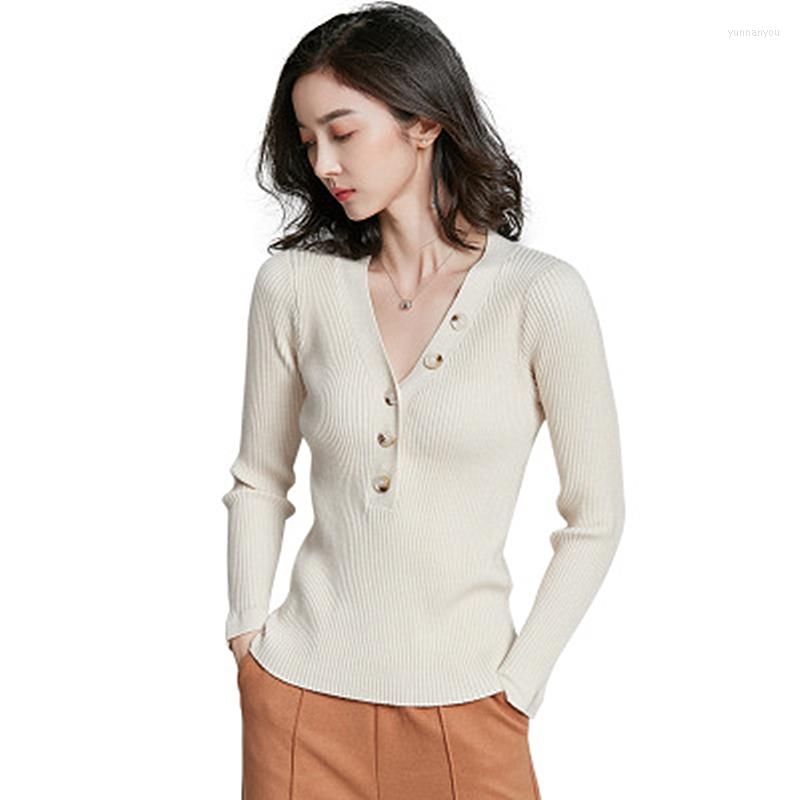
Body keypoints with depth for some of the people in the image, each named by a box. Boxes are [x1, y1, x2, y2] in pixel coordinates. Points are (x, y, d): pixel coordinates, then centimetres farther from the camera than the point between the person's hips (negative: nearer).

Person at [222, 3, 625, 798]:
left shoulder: (540, 294, -11)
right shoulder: (294, 283, -4)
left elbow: (594, 518, -5)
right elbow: (258, 482, 6)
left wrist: (517, 686, -5)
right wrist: (247, 634, 2)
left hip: (465, 706, -1)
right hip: (301, 691, 2)